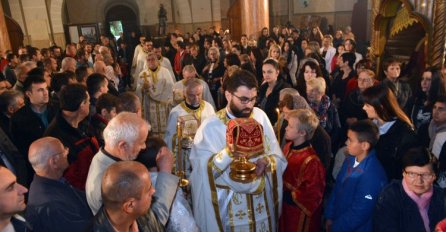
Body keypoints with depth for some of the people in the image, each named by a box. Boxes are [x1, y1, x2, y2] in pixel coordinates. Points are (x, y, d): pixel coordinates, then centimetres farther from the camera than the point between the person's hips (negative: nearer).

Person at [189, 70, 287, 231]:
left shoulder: (260, 116, -4)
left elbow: (279, 158, 0)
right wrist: (228, 152, -34)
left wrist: (266, 161, -21)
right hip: (228, 205, -3)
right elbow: (202, 170, -20)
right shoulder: (210, 126, -14)